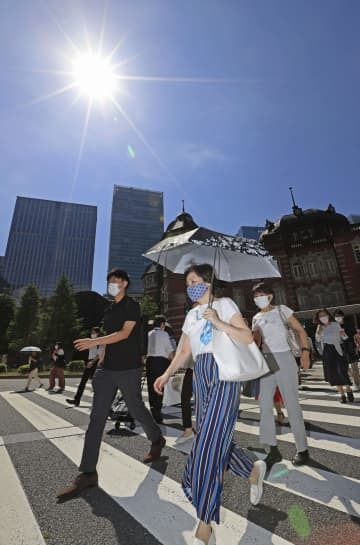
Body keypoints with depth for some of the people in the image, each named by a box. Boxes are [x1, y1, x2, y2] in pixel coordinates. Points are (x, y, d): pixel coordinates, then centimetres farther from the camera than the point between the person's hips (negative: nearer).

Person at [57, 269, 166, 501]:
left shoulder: (132, 305, -9)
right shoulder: (110, 310, 14)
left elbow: (125, 333, -19)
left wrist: (94, 341, -26)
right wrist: (100, 361, 15)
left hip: (128, 369, -6)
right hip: (108, 369, 6)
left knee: (136, 409, 10)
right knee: (97, 418, 2)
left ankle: (157, 440, 37)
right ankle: (88, 473, 11)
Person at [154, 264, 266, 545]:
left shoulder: (224, 304, -1)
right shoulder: (191, 315, 16)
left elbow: (248, 337, -8)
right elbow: (184, 351, 15)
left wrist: (218, 322, -18)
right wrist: (166, 374, 5)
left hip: (223, 375, -6)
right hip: (201, 376, 7)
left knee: (209, 443, -7)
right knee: (214, 439, 12)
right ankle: (253, 470, 40)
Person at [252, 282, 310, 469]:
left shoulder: (281, 310, -1)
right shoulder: (256, 318, 11)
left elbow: (300, 330, -2)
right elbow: (256, 341, 11)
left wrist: (304, 351, -12)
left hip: (284, 358, -4)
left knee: (292, 405, 2)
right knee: (265, 406, 3)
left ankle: (302, 449, 19)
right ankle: (273, 450, 16)